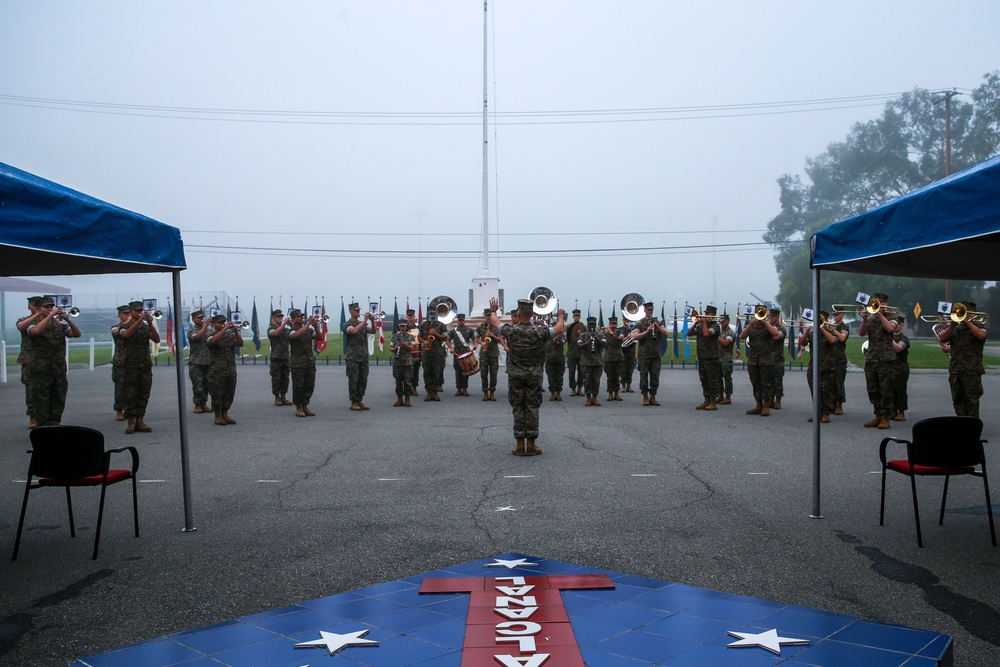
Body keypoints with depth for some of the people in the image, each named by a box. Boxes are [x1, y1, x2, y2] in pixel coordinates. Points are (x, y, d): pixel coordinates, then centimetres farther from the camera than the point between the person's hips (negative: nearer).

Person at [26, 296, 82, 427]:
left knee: (58, 401, 8)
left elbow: (77, 334, -4)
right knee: (41, 402, -2)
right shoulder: (34, 324, 2)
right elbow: (36, 331, -22)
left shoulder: (60, 325, 11)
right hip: (41, 371, -3)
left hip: (59, 371, 3)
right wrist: (51, 315, -24)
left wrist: (67, 319, -19)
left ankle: (54, 426, 18)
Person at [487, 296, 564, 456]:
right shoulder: (539, 332, -11)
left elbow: (495, 322, 10)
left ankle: (519, 445, 7)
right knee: (532, 409, 5)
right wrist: (561, 316, 27)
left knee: (518, 409, 6)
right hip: (534, 376, 0)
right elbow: (558, 329, 7)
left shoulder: (510, 330, -10)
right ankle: (531, 445, 7)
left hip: (515, 376, 0)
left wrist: (493, 310, 31)